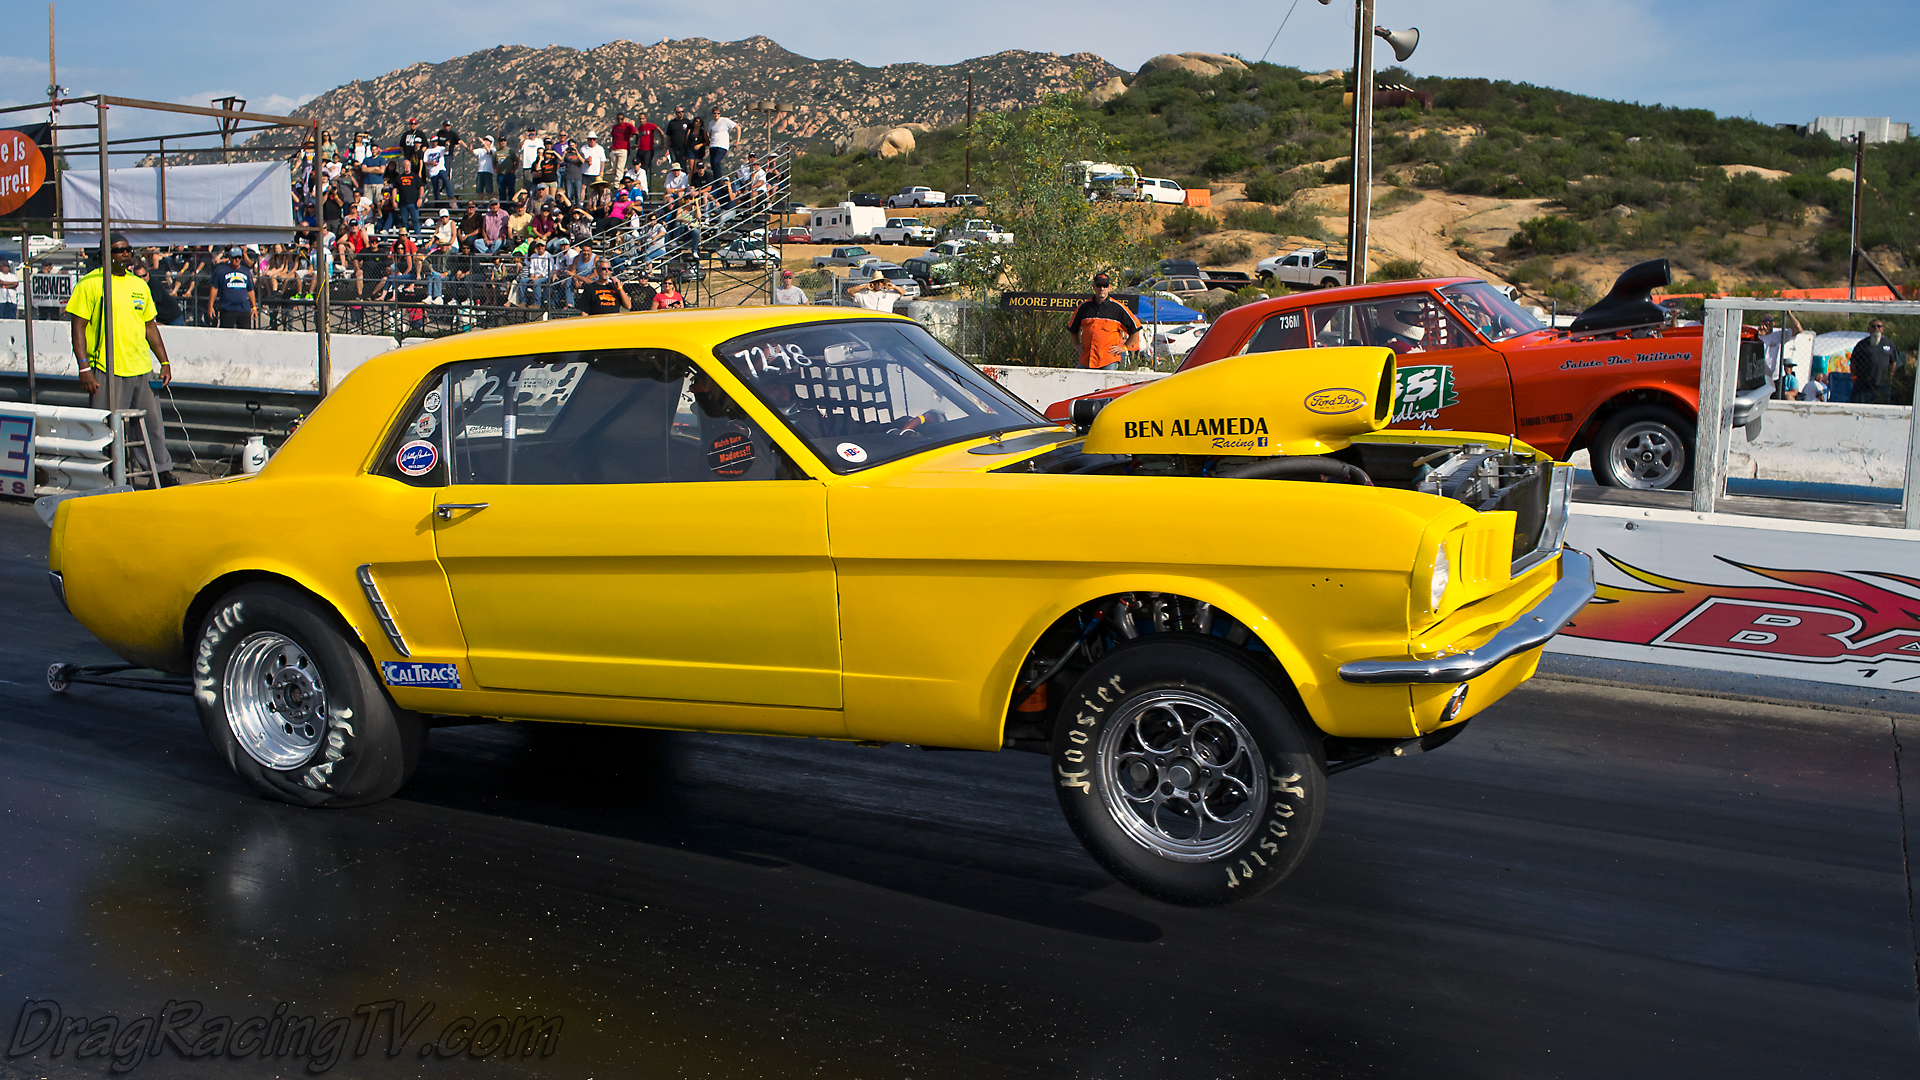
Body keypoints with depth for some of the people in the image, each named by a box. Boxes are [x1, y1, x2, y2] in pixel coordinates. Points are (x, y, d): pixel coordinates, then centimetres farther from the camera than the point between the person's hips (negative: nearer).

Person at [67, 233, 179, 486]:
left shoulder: (139, 285, 15)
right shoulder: (90, 284, -4)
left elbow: (150, 326, 21)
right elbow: (78, 327, -6)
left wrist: (164, 362, 15)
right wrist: (84, 368, -13)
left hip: (141, 369, 5)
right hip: (106, 371, -5)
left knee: (152, 424, 10)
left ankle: (162, 471, 22)